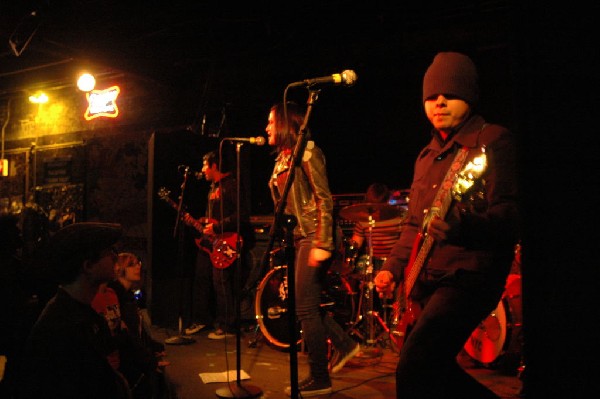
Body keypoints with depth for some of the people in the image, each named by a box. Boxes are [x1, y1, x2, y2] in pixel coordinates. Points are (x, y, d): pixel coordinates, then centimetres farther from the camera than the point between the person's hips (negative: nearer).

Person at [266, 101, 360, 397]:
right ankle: (344, 343, 27)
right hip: (299, 237, 9)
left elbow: (324, 199, -15)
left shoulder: (306, 152, -8)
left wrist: (322, 244, -21)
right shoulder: (282, 159, 17)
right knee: (306, 304, 12)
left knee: (305, 307, -5)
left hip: (314, 237, -9)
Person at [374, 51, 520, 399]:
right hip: (425, 282, 9)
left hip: (469, 278, -8)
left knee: (414, 370, -18)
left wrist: (463, 225, -35)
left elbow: (511, 212, -17)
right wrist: (393, 267, 13)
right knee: (435, 371, 15)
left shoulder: (493, 142, -6)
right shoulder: (427, 156, 18)